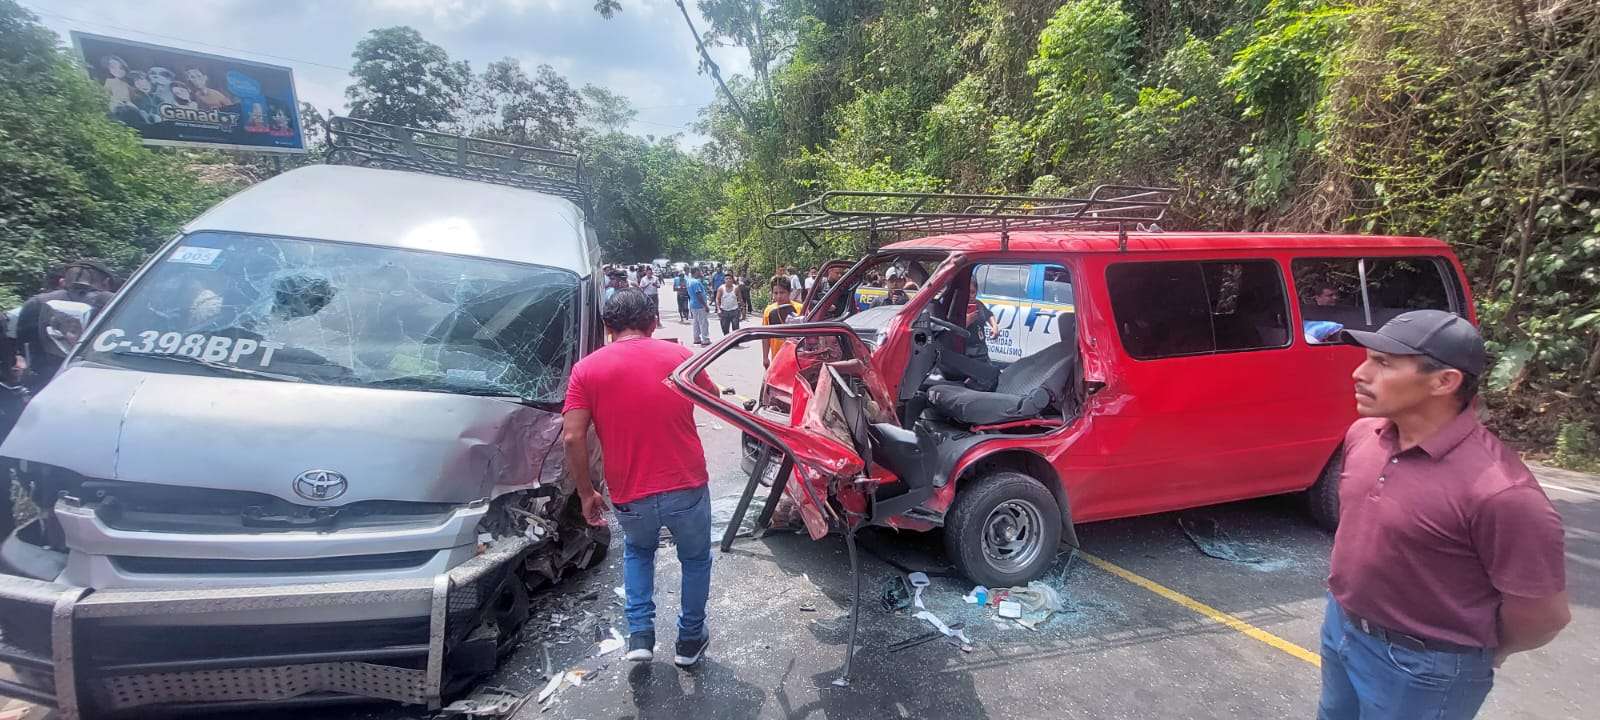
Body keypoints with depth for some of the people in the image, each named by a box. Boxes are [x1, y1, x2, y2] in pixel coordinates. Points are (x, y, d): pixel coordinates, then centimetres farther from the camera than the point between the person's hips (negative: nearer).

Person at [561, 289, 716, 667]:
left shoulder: (586, 369, -3)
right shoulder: (678, 355, -1)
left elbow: (572, 437, -10)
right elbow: (714, 398, 17)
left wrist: (587, 492, 1)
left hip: (631, 497, 1)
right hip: (688, 488, 0)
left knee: (638, 551, 33)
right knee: (696, 559, 26)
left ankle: (640, 634, 25)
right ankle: (690, 640, 37)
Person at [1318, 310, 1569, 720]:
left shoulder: (1499, 491, -29)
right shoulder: (1362, 433, -7)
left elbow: (1544, 614, -18)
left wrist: (1479, 654, 0)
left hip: (1422, 669, -6)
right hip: (1341, 627, 6)